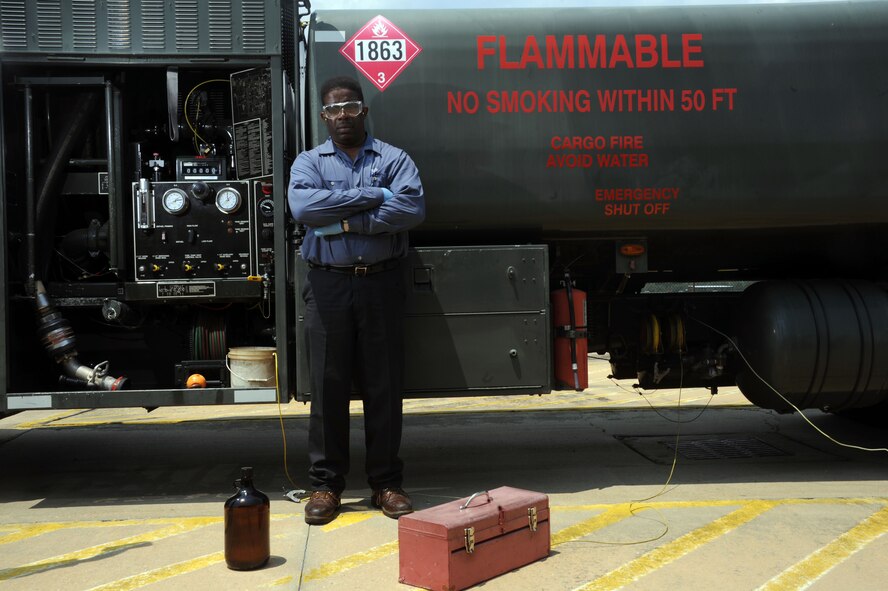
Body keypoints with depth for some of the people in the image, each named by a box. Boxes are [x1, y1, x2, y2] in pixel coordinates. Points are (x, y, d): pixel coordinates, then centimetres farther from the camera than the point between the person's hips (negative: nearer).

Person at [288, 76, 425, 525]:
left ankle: (386, 482, 16)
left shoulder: (394, 159, 7)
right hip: (328, 284, 1)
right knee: (328, 384, 4)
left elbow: (412, 209, -12)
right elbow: (302, 207, -12)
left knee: (383, 385, 4)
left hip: (380, 282, 0)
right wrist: (372, 196, -12)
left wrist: (346, 220, -13)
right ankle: (326, 483, 14)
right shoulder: (309, 162, 10)